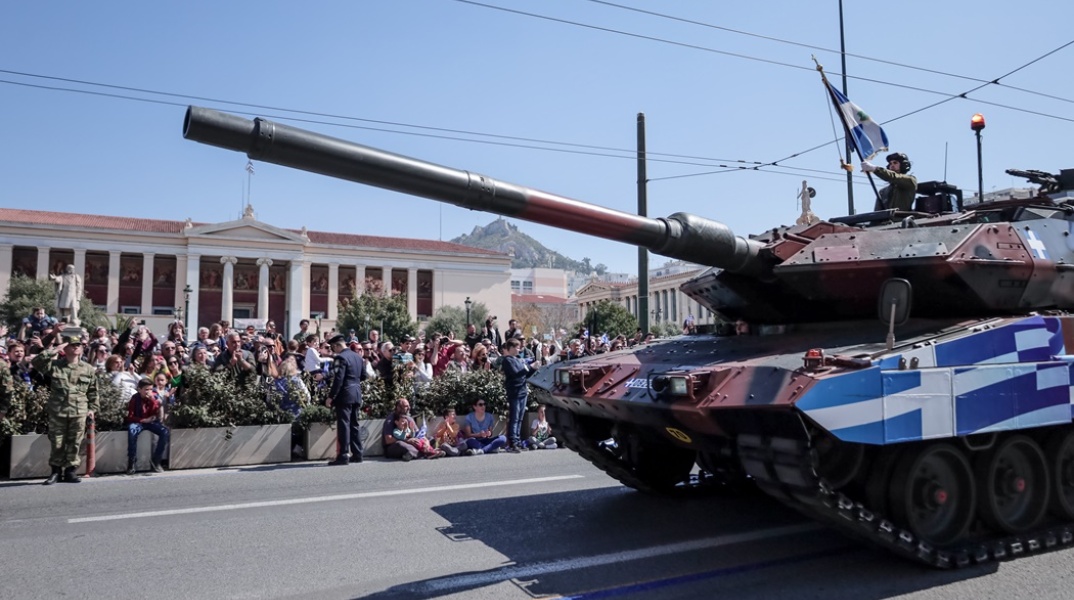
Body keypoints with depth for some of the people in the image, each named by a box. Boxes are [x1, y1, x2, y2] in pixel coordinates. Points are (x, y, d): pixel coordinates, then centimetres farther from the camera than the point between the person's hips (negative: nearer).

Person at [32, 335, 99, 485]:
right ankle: (56, 471, 18)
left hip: (79, 412, 1)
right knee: (57, 443, 5)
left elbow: (93, 391, 13)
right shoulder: (54, 365, 3)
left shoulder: (89, 369, 7)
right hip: (57, 411, -1)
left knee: (74, 444, 5)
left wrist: (92, 408, 9)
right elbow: (36, 362, -14)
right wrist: (54, 350, -12)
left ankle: (70, 471, 15)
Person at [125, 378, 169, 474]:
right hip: (138, 422, -2)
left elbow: (158, 414, -12)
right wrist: (144, 420, -17)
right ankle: (132, 463, -24)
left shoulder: (155, 397, -3)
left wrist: (153, 400, -22)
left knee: (166, 433, -25)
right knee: (132, 431, -37)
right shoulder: (135, 398, -8)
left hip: (152, 422, 2)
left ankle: (155, 461, -12)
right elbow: (130, 417, -6)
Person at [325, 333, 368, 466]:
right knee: (354, 424, 14)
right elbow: (363, 375, 17)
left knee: (343, 425, -4)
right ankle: (357, 454, 17)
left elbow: (338, 379, -19)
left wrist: (331, 396, -16)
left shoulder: (340, 358, -14)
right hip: (357, 394, 8)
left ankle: (344, 456, -3)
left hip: (345, 395, -8)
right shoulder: (357, 356, 12)